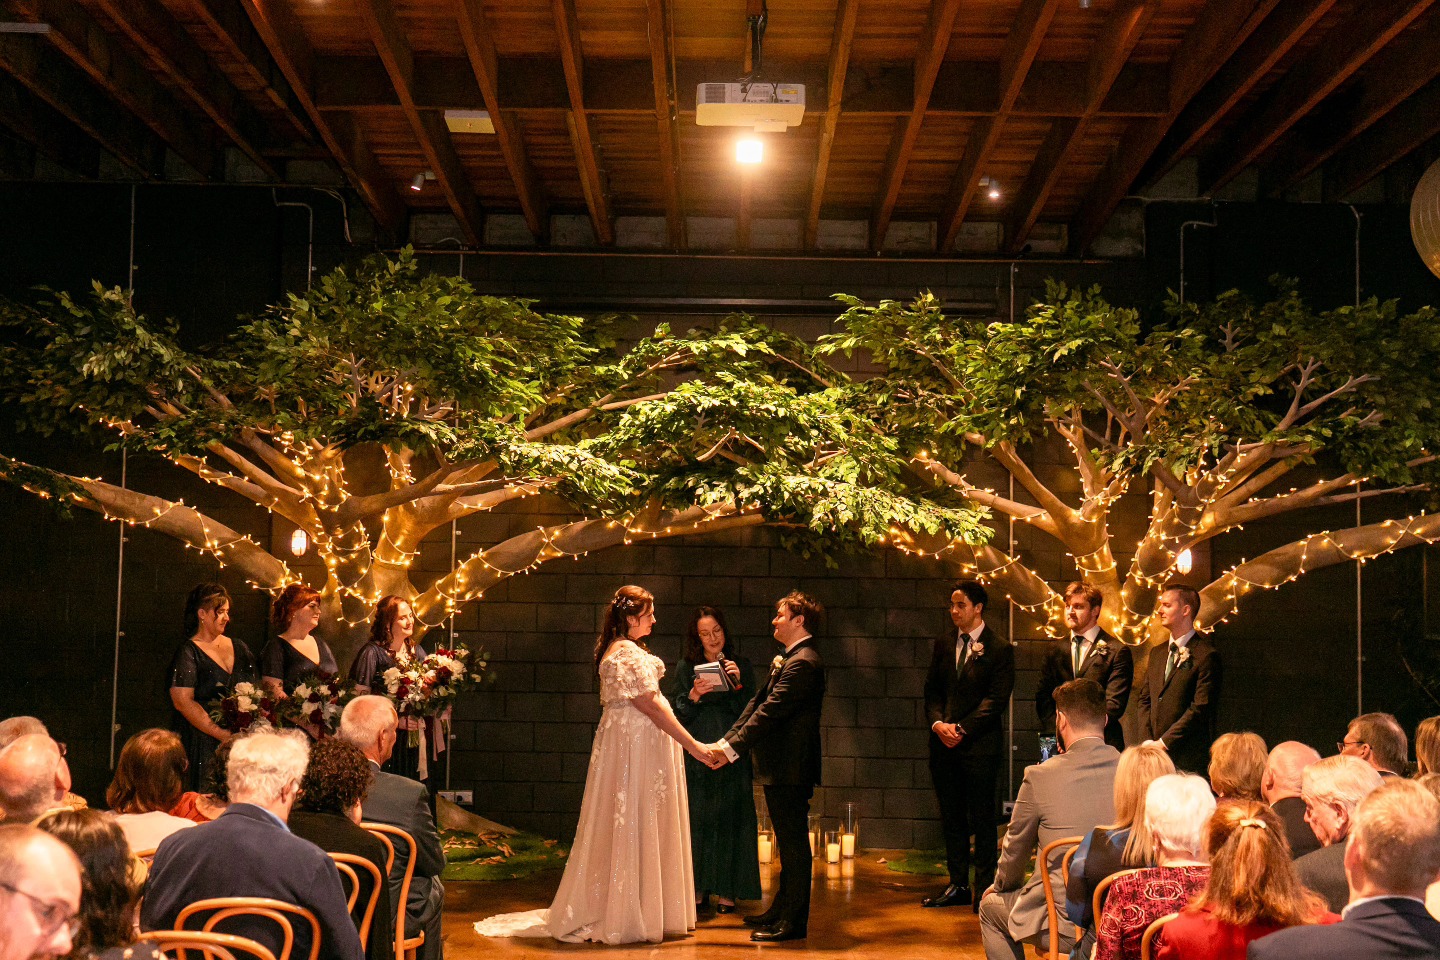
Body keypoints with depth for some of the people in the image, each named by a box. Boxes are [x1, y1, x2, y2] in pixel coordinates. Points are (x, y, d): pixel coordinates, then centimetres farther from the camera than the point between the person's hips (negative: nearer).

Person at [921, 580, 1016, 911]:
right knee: (951, 818, 9)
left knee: (982, 819, -1)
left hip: (979, 746, -5)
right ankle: (958, 885, 17)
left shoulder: (999, 648, -3)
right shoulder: (943, 645, 13)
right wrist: (938, 724, -6)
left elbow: (996, 699, -9)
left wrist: (962, 729, -15)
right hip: (944, 746, 5)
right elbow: (932, 691, 12)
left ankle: (984, 890, 6)